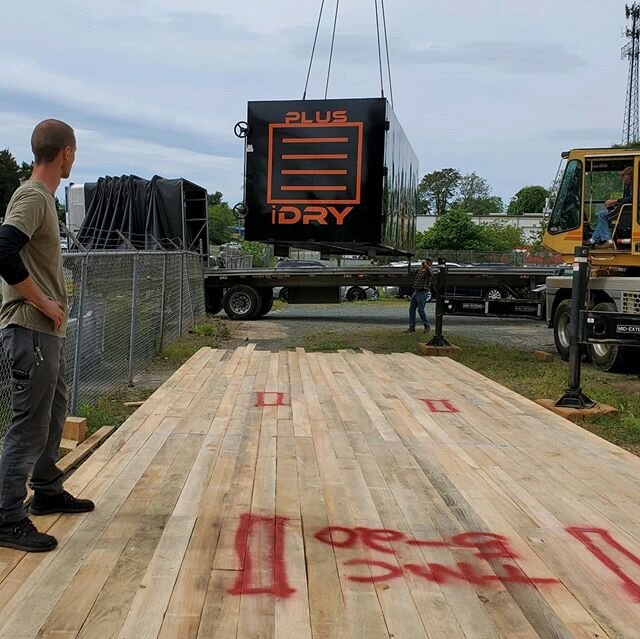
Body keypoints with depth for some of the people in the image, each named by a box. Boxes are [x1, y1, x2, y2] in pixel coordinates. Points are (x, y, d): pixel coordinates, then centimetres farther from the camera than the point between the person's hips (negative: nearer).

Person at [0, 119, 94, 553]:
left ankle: (47, 492, 34)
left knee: (53, 415, 19)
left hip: (48, 331, 10)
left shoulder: (43, 197, 14)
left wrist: (52, 306, 10)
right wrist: (43, 303, -19)